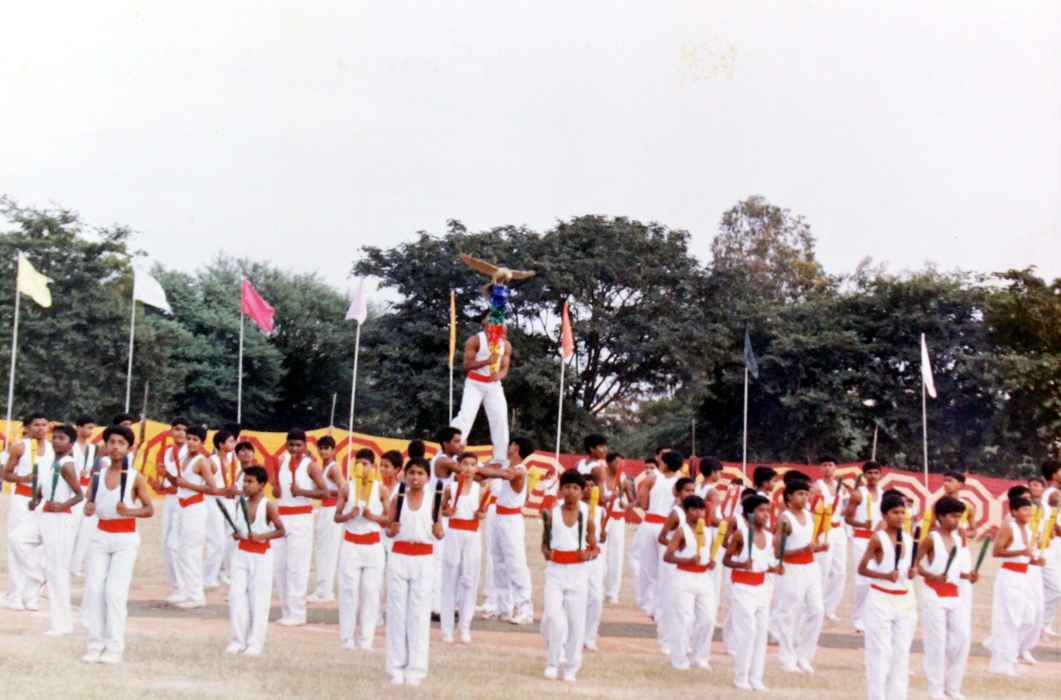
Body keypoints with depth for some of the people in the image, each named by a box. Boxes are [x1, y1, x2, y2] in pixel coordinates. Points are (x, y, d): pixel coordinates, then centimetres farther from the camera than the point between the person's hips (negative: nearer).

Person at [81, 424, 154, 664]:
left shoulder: (135, 478, -5)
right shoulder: (98, 476, 5)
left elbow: (149, 509, -2)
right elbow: (89, 506, 10)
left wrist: (129, 511, -20)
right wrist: (88, 509, -13)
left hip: (126, 539, -4)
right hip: (101, 537, 4)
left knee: (115, 591, -9)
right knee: (93, 589, -3)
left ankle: (115, 647, -1)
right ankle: (95, 644, 6)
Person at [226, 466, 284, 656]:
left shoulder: (268, 506, -10)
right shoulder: (240, 503, 4)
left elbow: (281, 530, -6)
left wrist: (262, 536, -19)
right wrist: (235, 534, -4)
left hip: (261, 556, -5)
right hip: (241, 553, 5)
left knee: (258, 599, 1)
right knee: (236, 596, 1)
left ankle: (256, 643, 9)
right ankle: (238, 640, 12)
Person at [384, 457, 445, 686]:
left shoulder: (432, 500, 1)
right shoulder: (397, 499, 3)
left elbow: (439, 535, 4)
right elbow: (388, 531, 8)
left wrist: (438, 528, -18)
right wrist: (392, 529, -14)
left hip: (423, 560, -1)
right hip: (399, 558, 1)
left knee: (419, 613, 2)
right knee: (397, 612, 3)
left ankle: (416, 668, 9)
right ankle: (396, 667, 11)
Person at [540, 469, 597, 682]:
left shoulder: (586, 515, 0)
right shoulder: (552, 513, 1)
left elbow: (594, 548, 7)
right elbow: (545, 542, 11)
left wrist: (588, 555, -14)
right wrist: (546, 552, -11)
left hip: (578, 572, 0)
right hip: (555, 570, 0)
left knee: (576, 621, 3)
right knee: (553, 618, -13)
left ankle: (571, 668, 18)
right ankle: (552, 662, 9)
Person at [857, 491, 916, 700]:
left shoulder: (908, 539, 6)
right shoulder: (878, 537, -10)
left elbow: (908, 568, 17)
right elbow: (861, 569, -10)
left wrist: (912, 572, -5)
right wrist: (885, 576, -23)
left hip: (904, 600, 6)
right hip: (881, 600, -6)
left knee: (902, 652, 8)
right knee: (880, 652, -2)